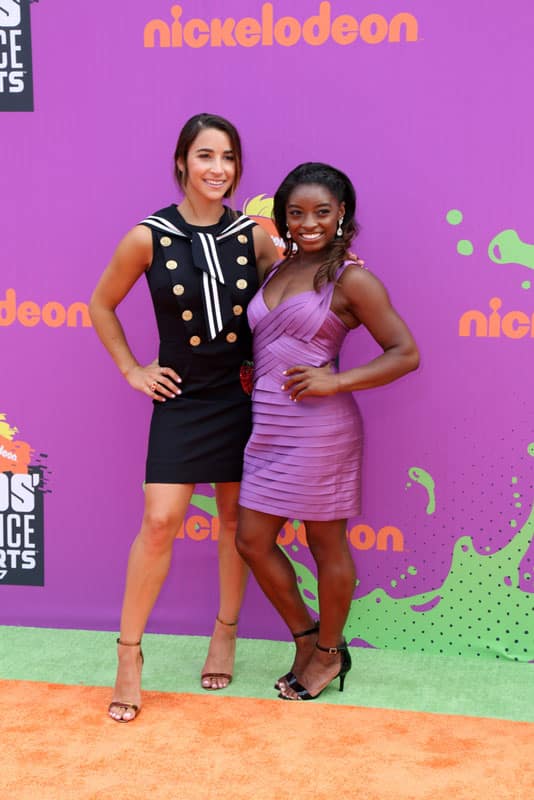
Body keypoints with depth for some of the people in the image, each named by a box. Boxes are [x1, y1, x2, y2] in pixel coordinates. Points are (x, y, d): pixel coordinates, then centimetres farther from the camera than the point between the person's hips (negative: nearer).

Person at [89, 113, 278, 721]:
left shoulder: (254, 235, -3)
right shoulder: (148, 237, -7)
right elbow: (102, 305, 7)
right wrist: (131, 370, 4)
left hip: (245, 393, 2)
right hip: (182, 397, -2)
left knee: (237, 517, 11)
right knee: (159, 521, -8)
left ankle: (225, 632, 30)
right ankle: (129, 654, 6)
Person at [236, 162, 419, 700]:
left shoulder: (351, 279, -7)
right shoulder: (277, 271, 12)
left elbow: (406, 354, -9)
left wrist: (336, 381, -17)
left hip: (318, 428, -7)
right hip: (268, 424, 7)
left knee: (327, 545, 6)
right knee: (252, 540, 9)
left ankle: (329, 654, 26)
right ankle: (306, 637, 29)